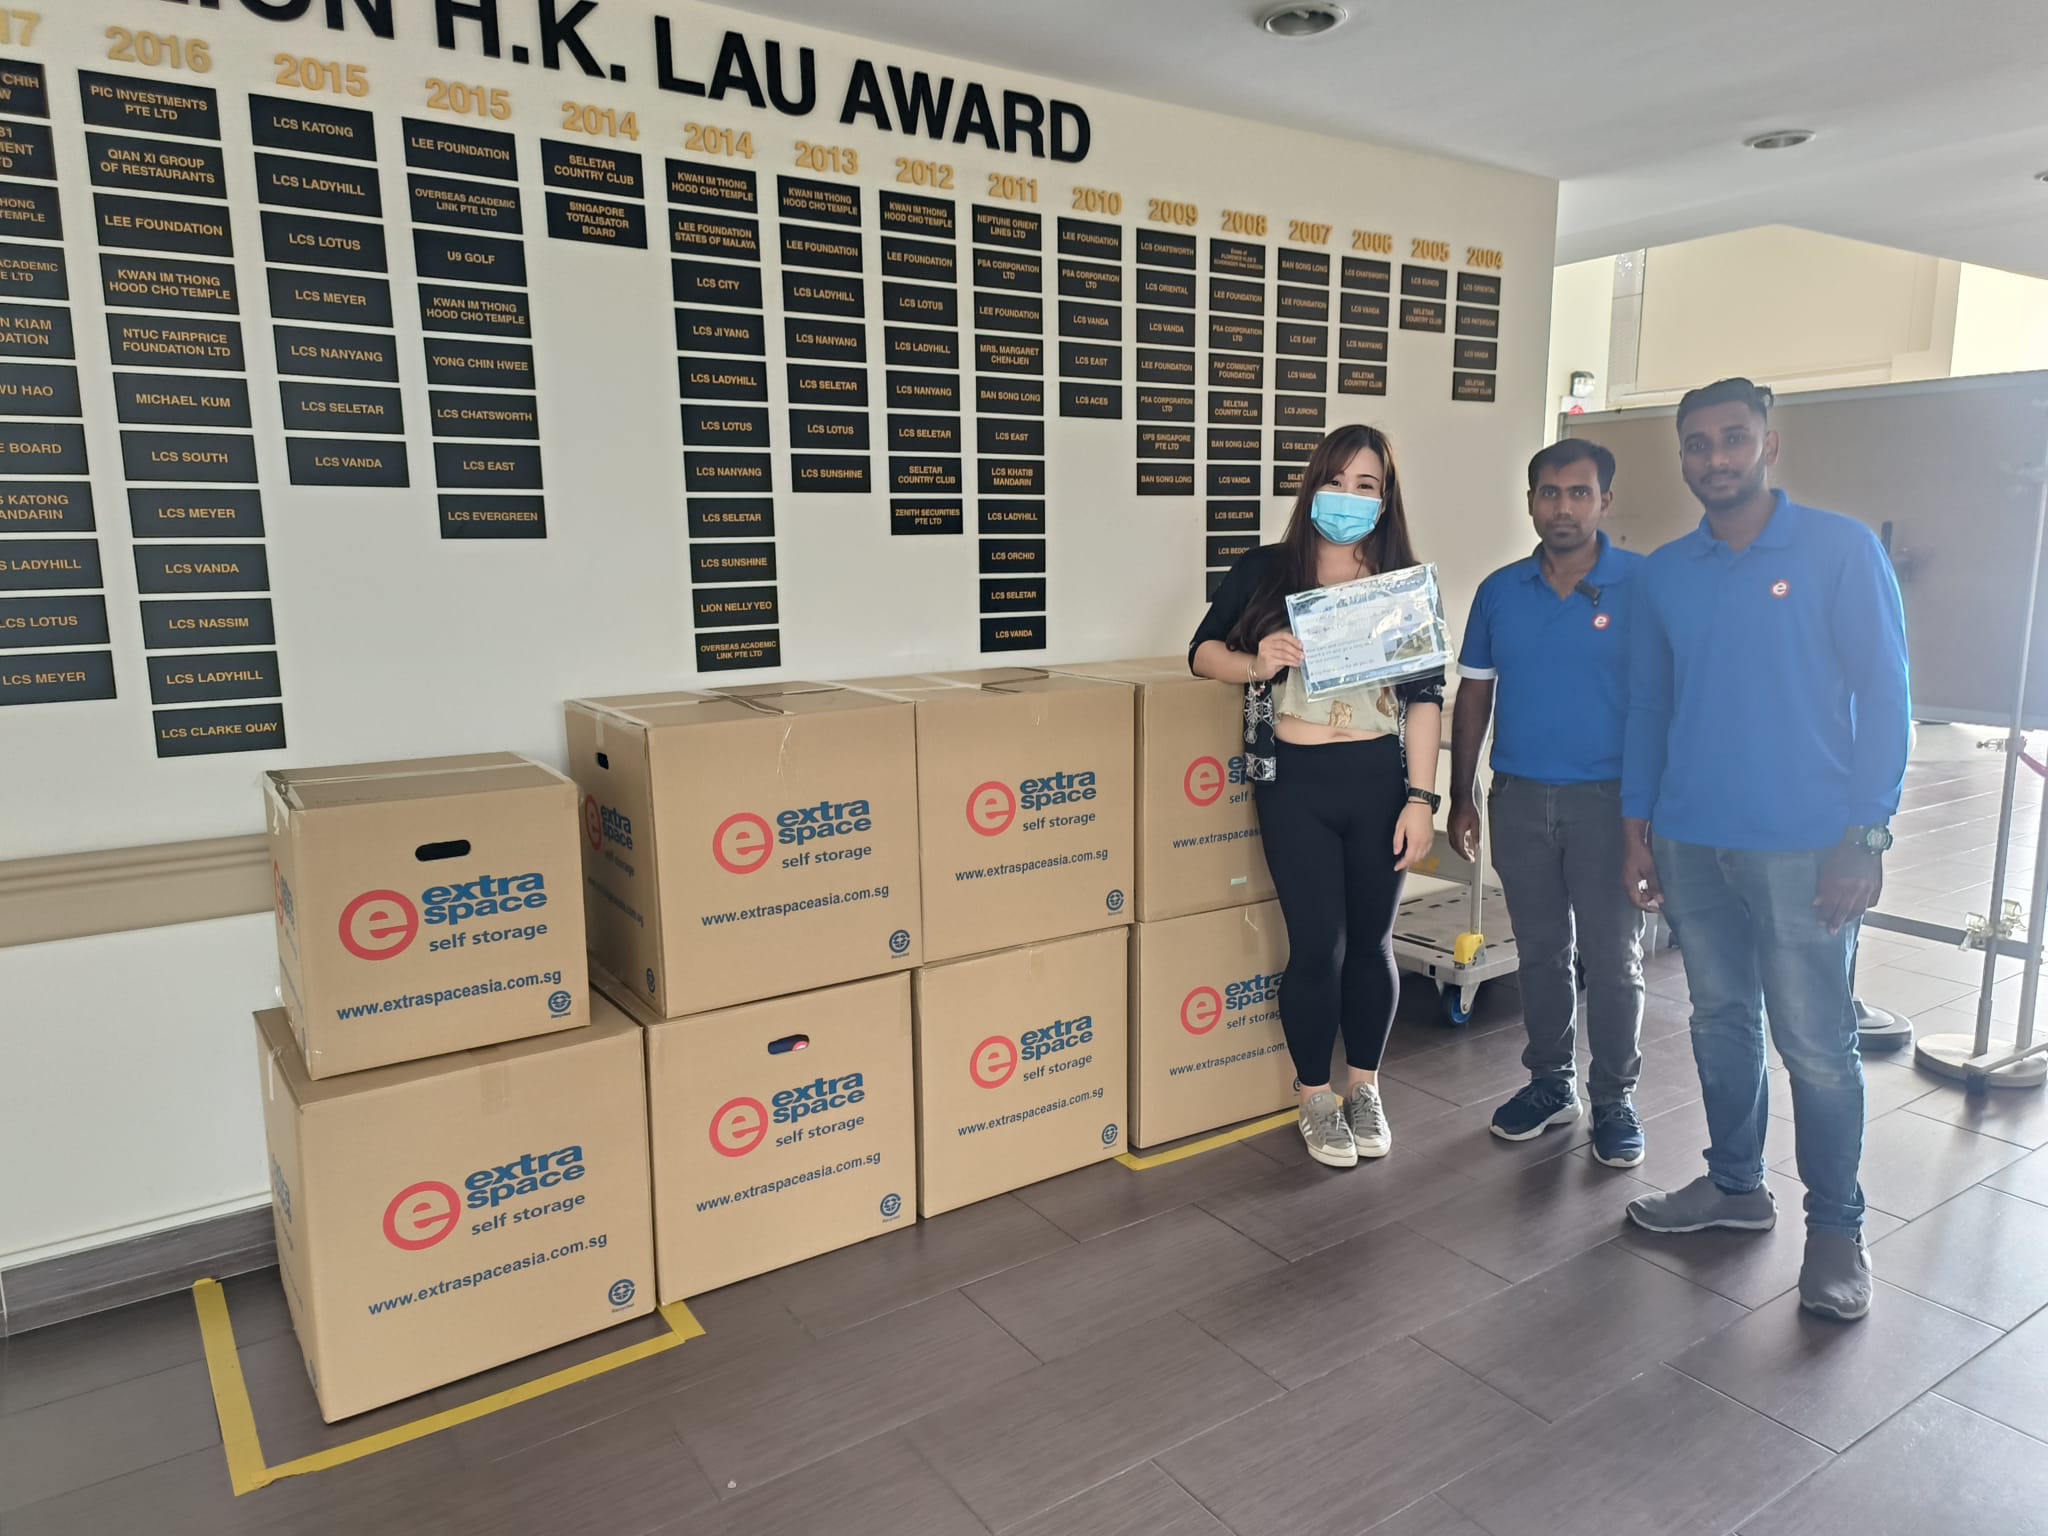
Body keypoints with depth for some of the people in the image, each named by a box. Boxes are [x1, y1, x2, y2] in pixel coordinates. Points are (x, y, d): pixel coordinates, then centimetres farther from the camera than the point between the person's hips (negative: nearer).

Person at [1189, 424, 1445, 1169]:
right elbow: (1202, 650, 5)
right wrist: (1255, 664, -17)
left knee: (1371, 940, 11)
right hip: (1295, 783, -1)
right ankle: (1316, 1099, 22)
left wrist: (1421, 798, -5)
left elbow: (1425, 697, 1)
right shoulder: (1263, 571, 1)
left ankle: (1365, 1090, 32)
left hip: (1379, 781, 1)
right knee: (1318, 945, 0)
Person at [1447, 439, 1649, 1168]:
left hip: (1608, 799, -3)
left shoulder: (1644, 585, -6)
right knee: (1540, 950, 14)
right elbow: (1474, 696, 9)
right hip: (1520, 798, 3)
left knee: (1613, 957, 6)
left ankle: (1614, 1098, 21)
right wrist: (1461, 797, 6)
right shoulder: (1500, 591, 4)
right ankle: (1550, 1082, 28)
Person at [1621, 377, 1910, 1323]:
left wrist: (1866, 836, -12)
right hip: (1691, 843, 4)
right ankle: (1735, 1184, 31)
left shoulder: (1841, 551, -4)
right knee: (1720, 1020, 15)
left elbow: (1884, 697, -6)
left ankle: (1836, 1226, 19)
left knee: (1816, 1045, 2)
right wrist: (1638, 829, 8)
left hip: (1804, 847, -4)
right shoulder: (1665, 574, 8)